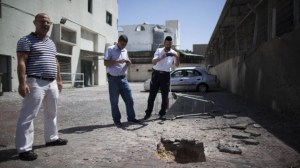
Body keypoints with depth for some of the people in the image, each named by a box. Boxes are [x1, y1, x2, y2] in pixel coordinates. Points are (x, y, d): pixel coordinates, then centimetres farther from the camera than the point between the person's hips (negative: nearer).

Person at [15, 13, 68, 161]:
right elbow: (21, 62, -13)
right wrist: (22, 83, -22)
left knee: (51, 113, 17)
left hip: (52, 83, 8)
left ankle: (51, 138, 32)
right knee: (28, 115, -6)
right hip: (36, 83, -8)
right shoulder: (26, 40, -6)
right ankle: (24, 148, 1)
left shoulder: (51, 43, 18)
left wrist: (59, 79, 19)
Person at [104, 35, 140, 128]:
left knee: (129, 99, 6)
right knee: (114, 101, 3)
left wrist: (128, 63, -4)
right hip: (113, 79, -5)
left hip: (123, 78, 5)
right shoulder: (110, 49, -4)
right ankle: (117, 120, 14)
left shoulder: (125, 51, 13)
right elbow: (106, 63, -9)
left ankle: (131, 117, 17)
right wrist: (117, 61, -21)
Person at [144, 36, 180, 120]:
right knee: (152, 95, 4)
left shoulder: (173, 53, 0)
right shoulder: (159, 50, 1)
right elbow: (153, 62, -12)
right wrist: (161, 58, -30)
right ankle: (148, 113, 15)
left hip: (165, 75, 0)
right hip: (156, 74, 0)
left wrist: (177, 57, -31)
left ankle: (162, 113, 15)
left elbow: (177, 65, -13)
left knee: (165, 95, 2)